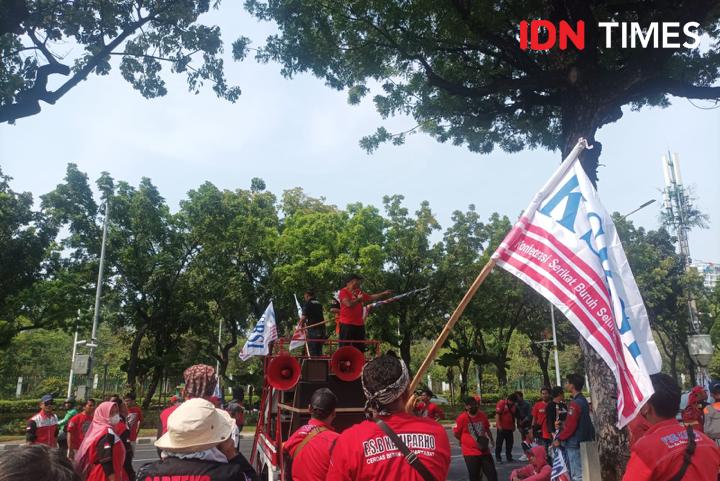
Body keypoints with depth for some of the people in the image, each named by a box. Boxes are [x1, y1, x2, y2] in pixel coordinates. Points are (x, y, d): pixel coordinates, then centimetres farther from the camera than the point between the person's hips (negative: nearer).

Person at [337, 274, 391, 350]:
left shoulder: (359, 292, 17)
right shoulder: (343, 292, -6)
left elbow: (371, 297, 23)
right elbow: (349, 304, -19)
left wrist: (383, 293, 17)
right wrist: (358, 299, -3)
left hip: (359, 324, 8)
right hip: (347, 324, -8)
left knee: (360, 349, 9)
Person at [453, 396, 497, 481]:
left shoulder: (482, 415, -1)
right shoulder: (462, 418, -16)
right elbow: (456, 433, -8)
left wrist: (491, 439, 18)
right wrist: (465, 441, 2)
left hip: (484, 451, 5)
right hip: (470, 452, -5)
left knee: (492, 474, 10)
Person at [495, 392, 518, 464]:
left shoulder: (513, 405, 10)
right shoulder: (501, 403, -12)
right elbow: (497, 415, -16)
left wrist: (513, 426, 20)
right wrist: (499, 425, -20)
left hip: (509, 428, 7)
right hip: (502, 428, -7)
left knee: (509, 443, 11)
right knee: (499, 443, 0)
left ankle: (509, 457, 23)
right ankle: (498, 458, 7)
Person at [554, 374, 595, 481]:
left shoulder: (575, 403, -18)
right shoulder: (583, 401, 11)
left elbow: (570, 426, -20)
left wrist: (559, 438, -8)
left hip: (574, 442, -10)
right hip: (583, 441, 10)